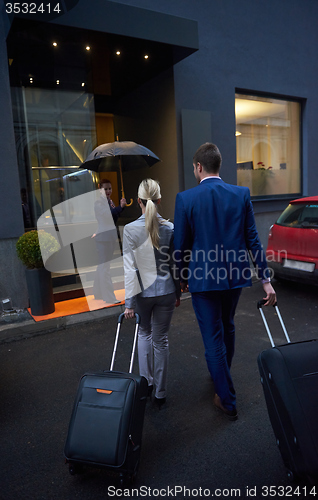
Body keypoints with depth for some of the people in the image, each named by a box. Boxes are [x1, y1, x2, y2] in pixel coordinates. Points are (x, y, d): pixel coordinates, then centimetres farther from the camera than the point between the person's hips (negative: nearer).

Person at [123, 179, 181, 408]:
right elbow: (175, 265, 0)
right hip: (166, 291, 1)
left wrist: (129, 301, -8)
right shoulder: (170, 228, -7)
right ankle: (160, 394, 24)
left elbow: (130, 268, -12)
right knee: (161, 339, 12)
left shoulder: (130, 229, -12)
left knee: (144, 333, 25)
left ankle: (146, 382, 29)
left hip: (142, 291, -1)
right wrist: (178, 293, 12)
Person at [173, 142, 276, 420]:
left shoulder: (185, 198, -11)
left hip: (203, 278, -4)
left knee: (213, 338, 9)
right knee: (227, 327, 26)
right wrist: (266, 279, 2)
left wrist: (183, 278, 9)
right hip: (235, 274, 4)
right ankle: (222, 376, 50)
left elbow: (181, 246, -7)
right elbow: (252, 239, -3)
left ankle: (228, 401, 20)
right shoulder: (242, 194, -3)